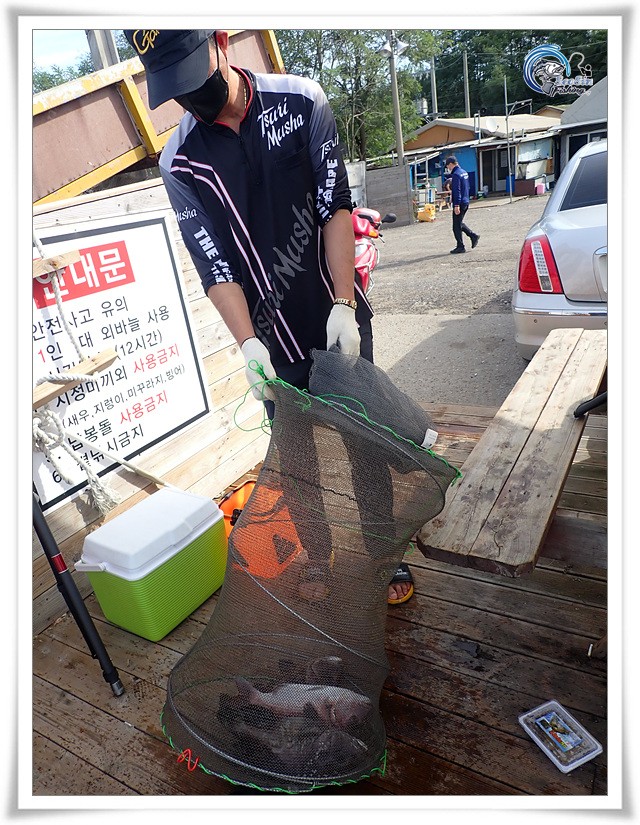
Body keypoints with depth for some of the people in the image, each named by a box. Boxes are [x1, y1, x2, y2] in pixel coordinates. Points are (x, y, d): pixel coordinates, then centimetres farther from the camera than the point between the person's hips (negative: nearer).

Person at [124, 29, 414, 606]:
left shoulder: (301, 100, -2)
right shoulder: (180, 162, -3)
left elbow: (336, 207, -7)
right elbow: (215, 264, -9)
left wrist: (343, 305, -16)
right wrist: (248, 343, -23)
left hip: (341, 319, 0)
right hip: (274, 337, 0)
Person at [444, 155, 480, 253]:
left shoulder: (456, 174, -16)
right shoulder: (464, 172, 14)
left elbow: (457, 191, -22)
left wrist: (456, 205, -24)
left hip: (459, 203, -10)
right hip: (466, 202, 10)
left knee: (457, 226, -3)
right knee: (460, 223, 21)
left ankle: (460, 247, 2)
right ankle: (473, 236, 16)